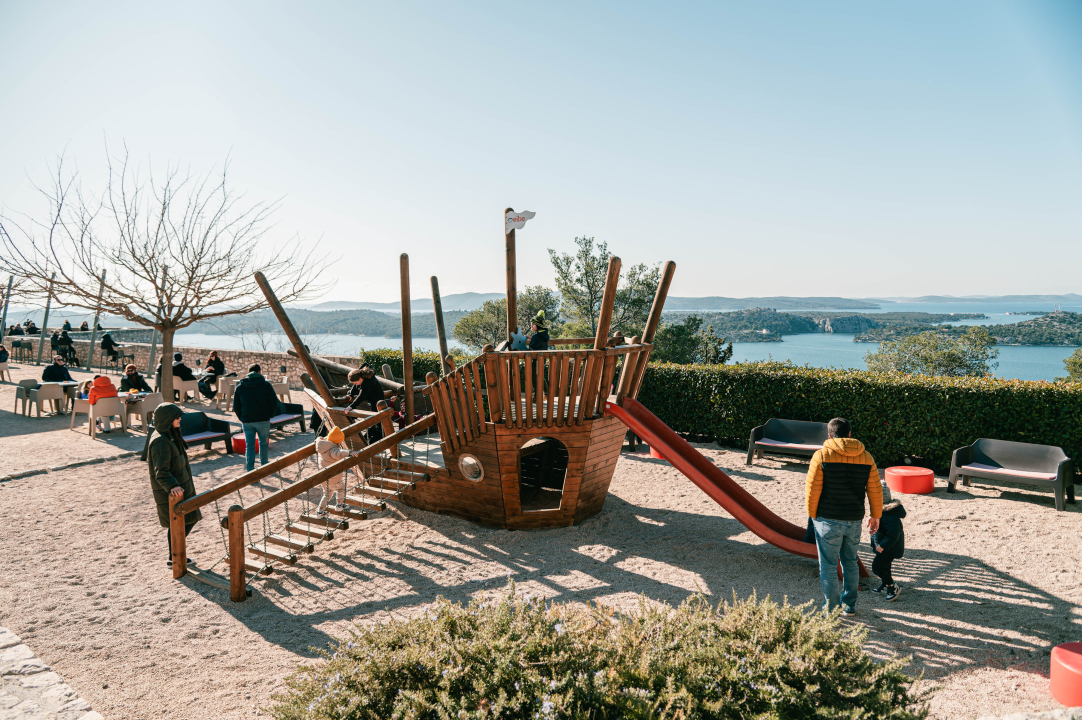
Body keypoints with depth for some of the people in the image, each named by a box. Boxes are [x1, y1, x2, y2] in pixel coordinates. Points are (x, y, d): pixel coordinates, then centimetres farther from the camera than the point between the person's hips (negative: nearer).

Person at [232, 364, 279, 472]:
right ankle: (264, 464, 30)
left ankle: (250, 470, 0)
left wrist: (241, 418, 17)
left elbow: (236, 406, 7)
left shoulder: (239, 386, 4)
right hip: (263, 420, -1)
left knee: (249, 445, 4)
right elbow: (274, 403, -3)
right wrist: (270, 415, 11)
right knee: (263, 443, 16)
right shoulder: (266, 385, -3)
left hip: (246, 421, 1)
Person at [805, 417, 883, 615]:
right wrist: (876, 516, 18)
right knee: (850, 563, 21)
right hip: (854, 520, 4)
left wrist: (812, 515, 3)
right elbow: (875, 490, 6)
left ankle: (831, 609, 15)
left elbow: (812, 490, -11)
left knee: (828, 566, 7)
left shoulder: (821, 456, -11)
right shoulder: (866, 457, 1)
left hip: (828, 520, -4)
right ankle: (849, 605, 30)